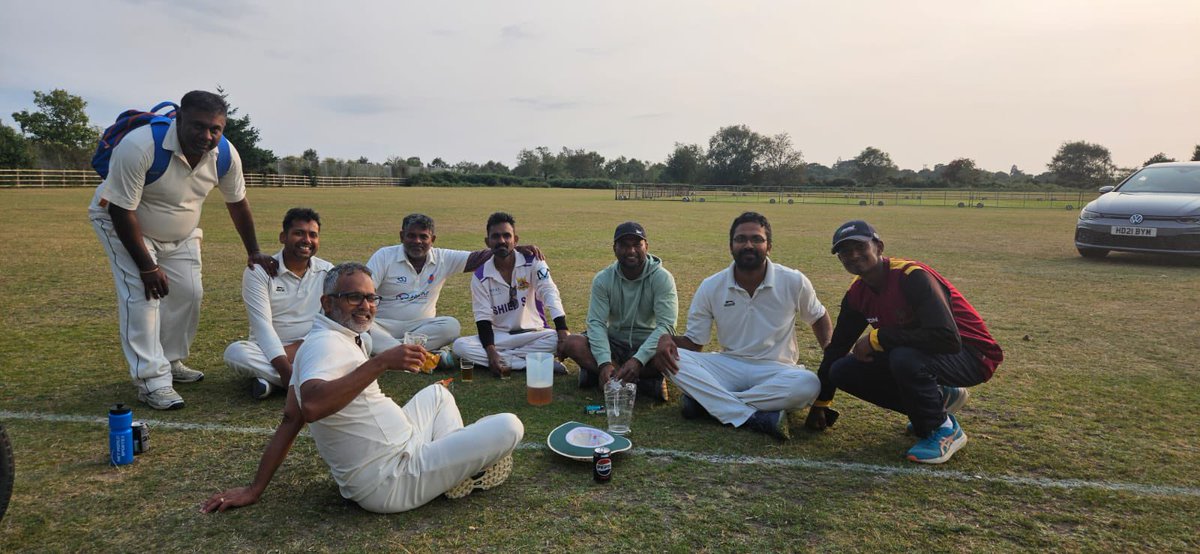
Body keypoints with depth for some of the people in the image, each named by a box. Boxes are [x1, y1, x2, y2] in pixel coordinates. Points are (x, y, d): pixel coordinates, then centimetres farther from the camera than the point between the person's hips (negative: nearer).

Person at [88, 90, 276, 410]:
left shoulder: (226, 155, -20)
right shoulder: (139, 146, -35)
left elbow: (237, 203, -3)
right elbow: (122, 211, -29)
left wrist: (253, 252, 1)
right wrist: (147, 267, -26)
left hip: (181, 233, 5)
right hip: (122, 223, -5)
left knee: (189, 293, 2)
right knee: (141, 294, -17)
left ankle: (170, 362, 22)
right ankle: (151, 380, -12)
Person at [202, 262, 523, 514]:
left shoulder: (323, 342, 10)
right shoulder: (327, 343, -19)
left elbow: (290, 419, 9)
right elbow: (311, 407, -39)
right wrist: (381, 362, -40)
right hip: (392, 482, -10)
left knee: (437, 393, 31)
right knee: (508, 427, -14)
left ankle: (457, 462, 14)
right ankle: (466, 476, 15)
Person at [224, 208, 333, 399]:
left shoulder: (328, 273, 2)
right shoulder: (258, 272, -6)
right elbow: (262, 324, -16)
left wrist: (300, 346, -20)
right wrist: (285, 369, -28)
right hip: (269, 349, -1)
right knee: (236, 353, -32)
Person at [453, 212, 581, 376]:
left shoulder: (532, 262, -8)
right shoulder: (480, 276, -3)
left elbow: (550, 295, -20)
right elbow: (483, 318, -4)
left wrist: (563, 333, -34)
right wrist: (491, 352, -21)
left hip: (533, 334, -2)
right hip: (498, 336, 2)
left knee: (556, 339, -32)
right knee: (460, 346, -25)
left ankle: (505, 358, -19)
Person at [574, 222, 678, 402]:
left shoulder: (662, 278, -13)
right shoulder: (603, 279, -6)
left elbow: (666, 325, -22)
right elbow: (596, 322, -13)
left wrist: (638, 360, -36)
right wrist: (604, 363, -30)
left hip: (647, 344, -2)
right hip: (614, 342, 3)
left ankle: (595, 372, -24)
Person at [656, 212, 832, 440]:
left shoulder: (794, 282, -4)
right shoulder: (711, 287, -3)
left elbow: (819, 318, 13)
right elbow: (693, 342, 1)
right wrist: (668, 339, -23)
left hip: (775, 371, 0)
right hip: (729, 367, 1)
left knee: (808, 385, -35)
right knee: (674, 358, -25)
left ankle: (706, 400, -25)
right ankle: (758, 418, -31)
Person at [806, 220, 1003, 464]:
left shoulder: (912, 277, -26)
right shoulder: (857, 293, -3)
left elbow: (947, 338, -36)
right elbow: (837, 347, 6)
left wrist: (877, 338, -30)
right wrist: (820, 404, 8)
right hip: (920, 353, 8)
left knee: (904, 358, -37)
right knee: (843, 371, -5)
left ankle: (944, 429, -8)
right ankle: (938, 398, 9)